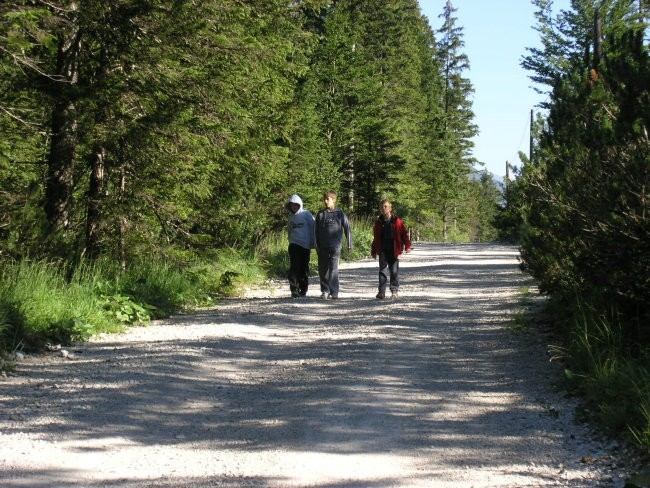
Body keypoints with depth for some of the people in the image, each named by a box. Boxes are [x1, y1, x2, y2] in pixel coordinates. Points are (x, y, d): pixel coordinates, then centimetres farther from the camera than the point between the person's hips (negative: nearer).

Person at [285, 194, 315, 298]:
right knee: (294, 266, -9)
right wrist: (290, 240, 11)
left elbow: (313, 228, -1)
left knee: (304, 268, 5)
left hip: (305, 245, -2)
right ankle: (294, 289, -12)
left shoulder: (306, 214, 0)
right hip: (293, 245, 3)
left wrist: (313, 242, -5)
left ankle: (303, 290, 15)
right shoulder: (291, 216, 13)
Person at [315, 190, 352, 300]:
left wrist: (349, 245, -1)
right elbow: (317, 231, 10)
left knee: (333, 269, -11)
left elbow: (347, 229, 2)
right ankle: (325, 290, 22)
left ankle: (334, 293, -10)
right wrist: (317, 245, 4)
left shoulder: (340, 214, 0)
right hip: (323, 247, 4)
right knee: (322, 269, 8)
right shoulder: (320, 214, 8)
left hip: (335, 246, -4)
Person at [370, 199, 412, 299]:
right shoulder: (379, 222, 7)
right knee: (382, 270, -4)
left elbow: (404, 234, 0)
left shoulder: (397, 221, -2)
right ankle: (381, 292, -5)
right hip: (382, 250, 2)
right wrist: (373, 251, 15)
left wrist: (407, 246, -11)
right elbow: (375, 237, 14)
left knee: (394, 271, 4)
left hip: (394, 250, -2)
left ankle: (394, 291, 16)